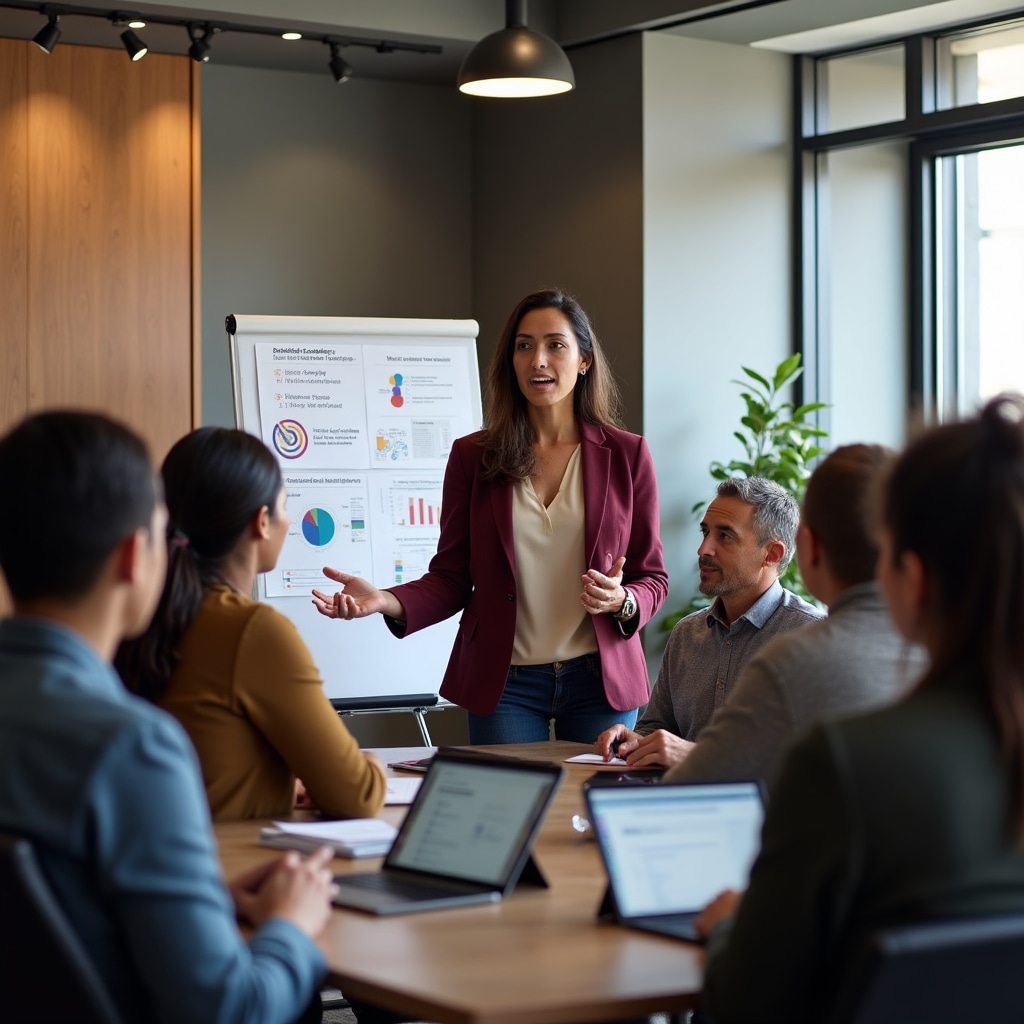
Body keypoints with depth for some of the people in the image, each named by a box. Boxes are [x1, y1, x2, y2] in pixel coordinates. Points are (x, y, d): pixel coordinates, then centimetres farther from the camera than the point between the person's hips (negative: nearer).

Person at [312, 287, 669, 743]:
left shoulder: (626, 455, 2)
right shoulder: (473, 456, 3)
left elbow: (652, 577, 5)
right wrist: (387, 601, -16)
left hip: (600, 681, 0)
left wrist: (621, 601, -17)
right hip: (505, 683, 0)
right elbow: (451, 577, 3)